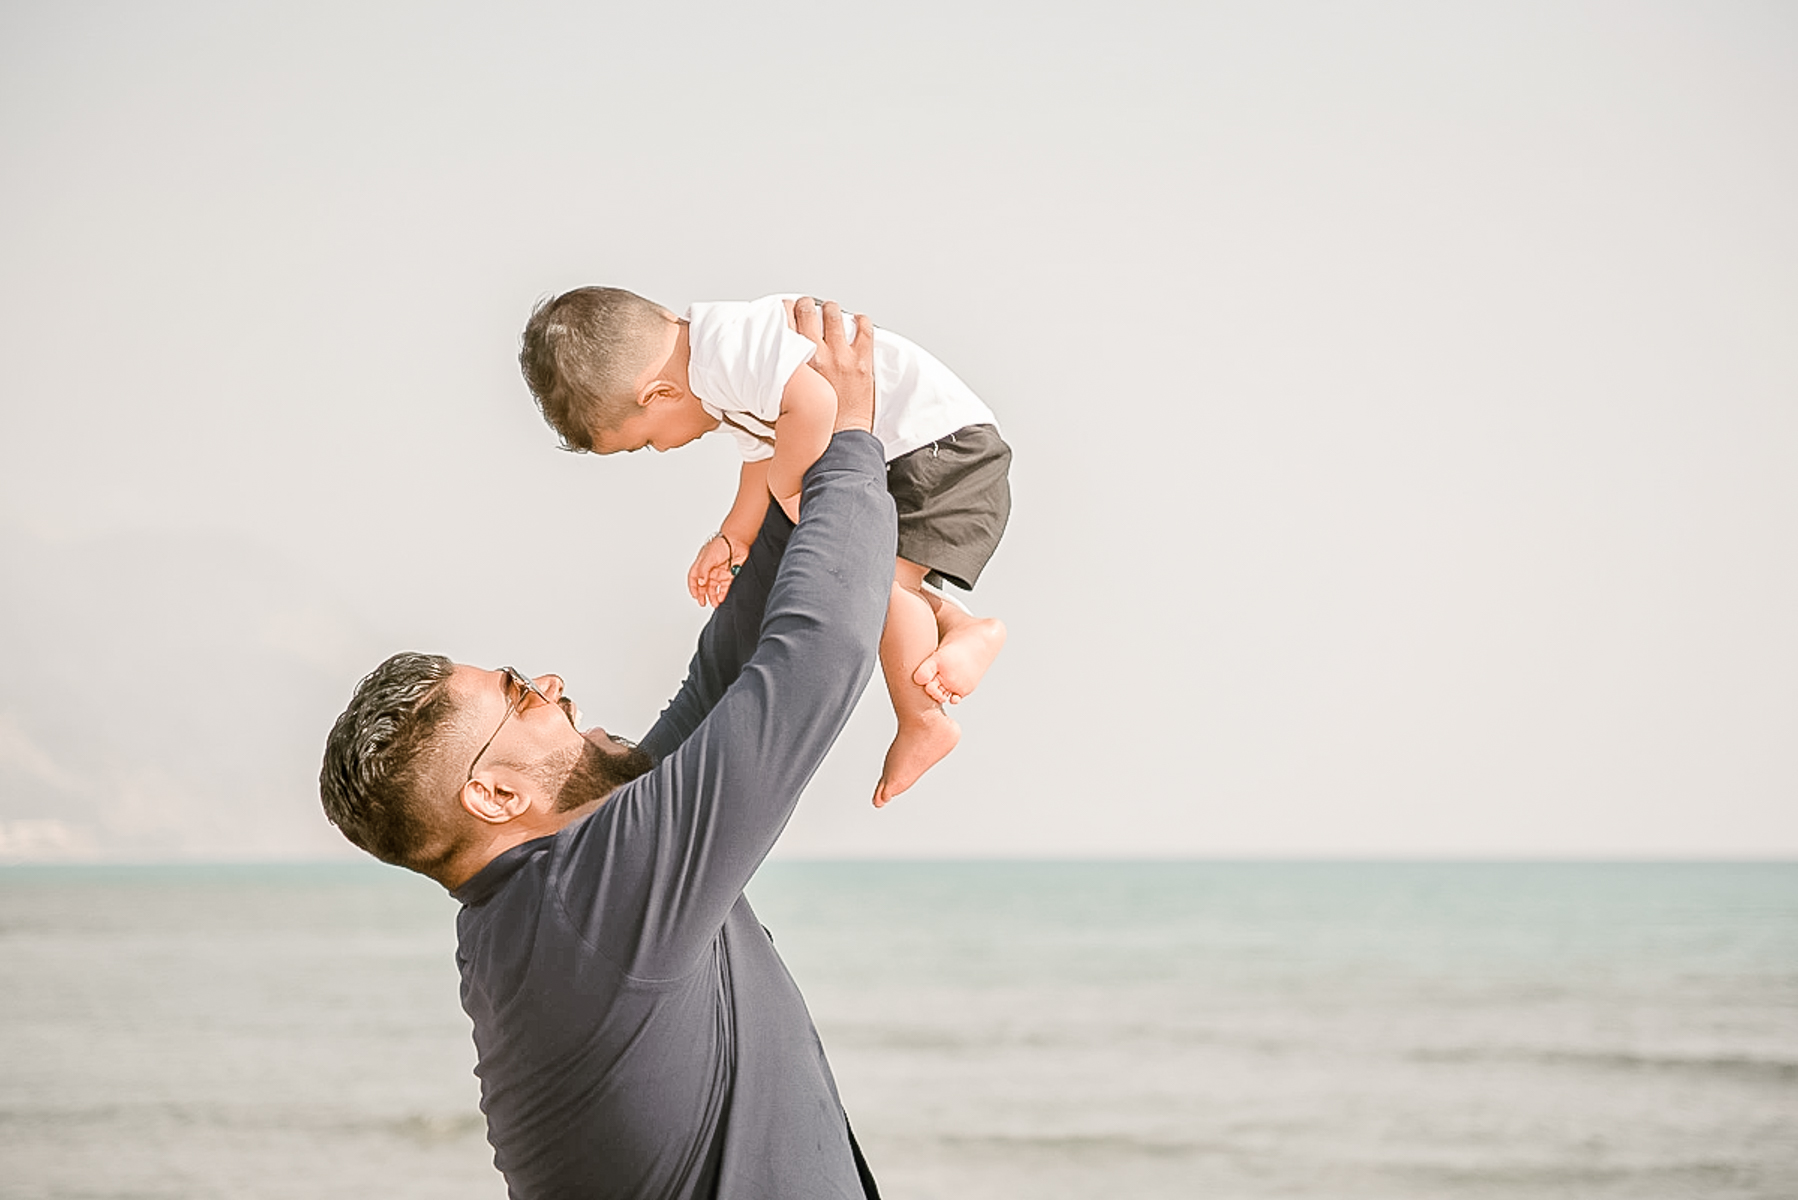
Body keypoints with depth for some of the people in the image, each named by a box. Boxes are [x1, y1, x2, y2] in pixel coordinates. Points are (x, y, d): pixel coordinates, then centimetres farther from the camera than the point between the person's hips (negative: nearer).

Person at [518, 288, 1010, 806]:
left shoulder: (727, 353, -25)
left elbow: (815, 404, -38)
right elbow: (762, 453, 24)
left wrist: (788, 487, -23)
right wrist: (733, 537, 14)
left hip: (943, 442, -11)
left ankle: (922, 724, -6)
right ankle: (962, 627, 13)